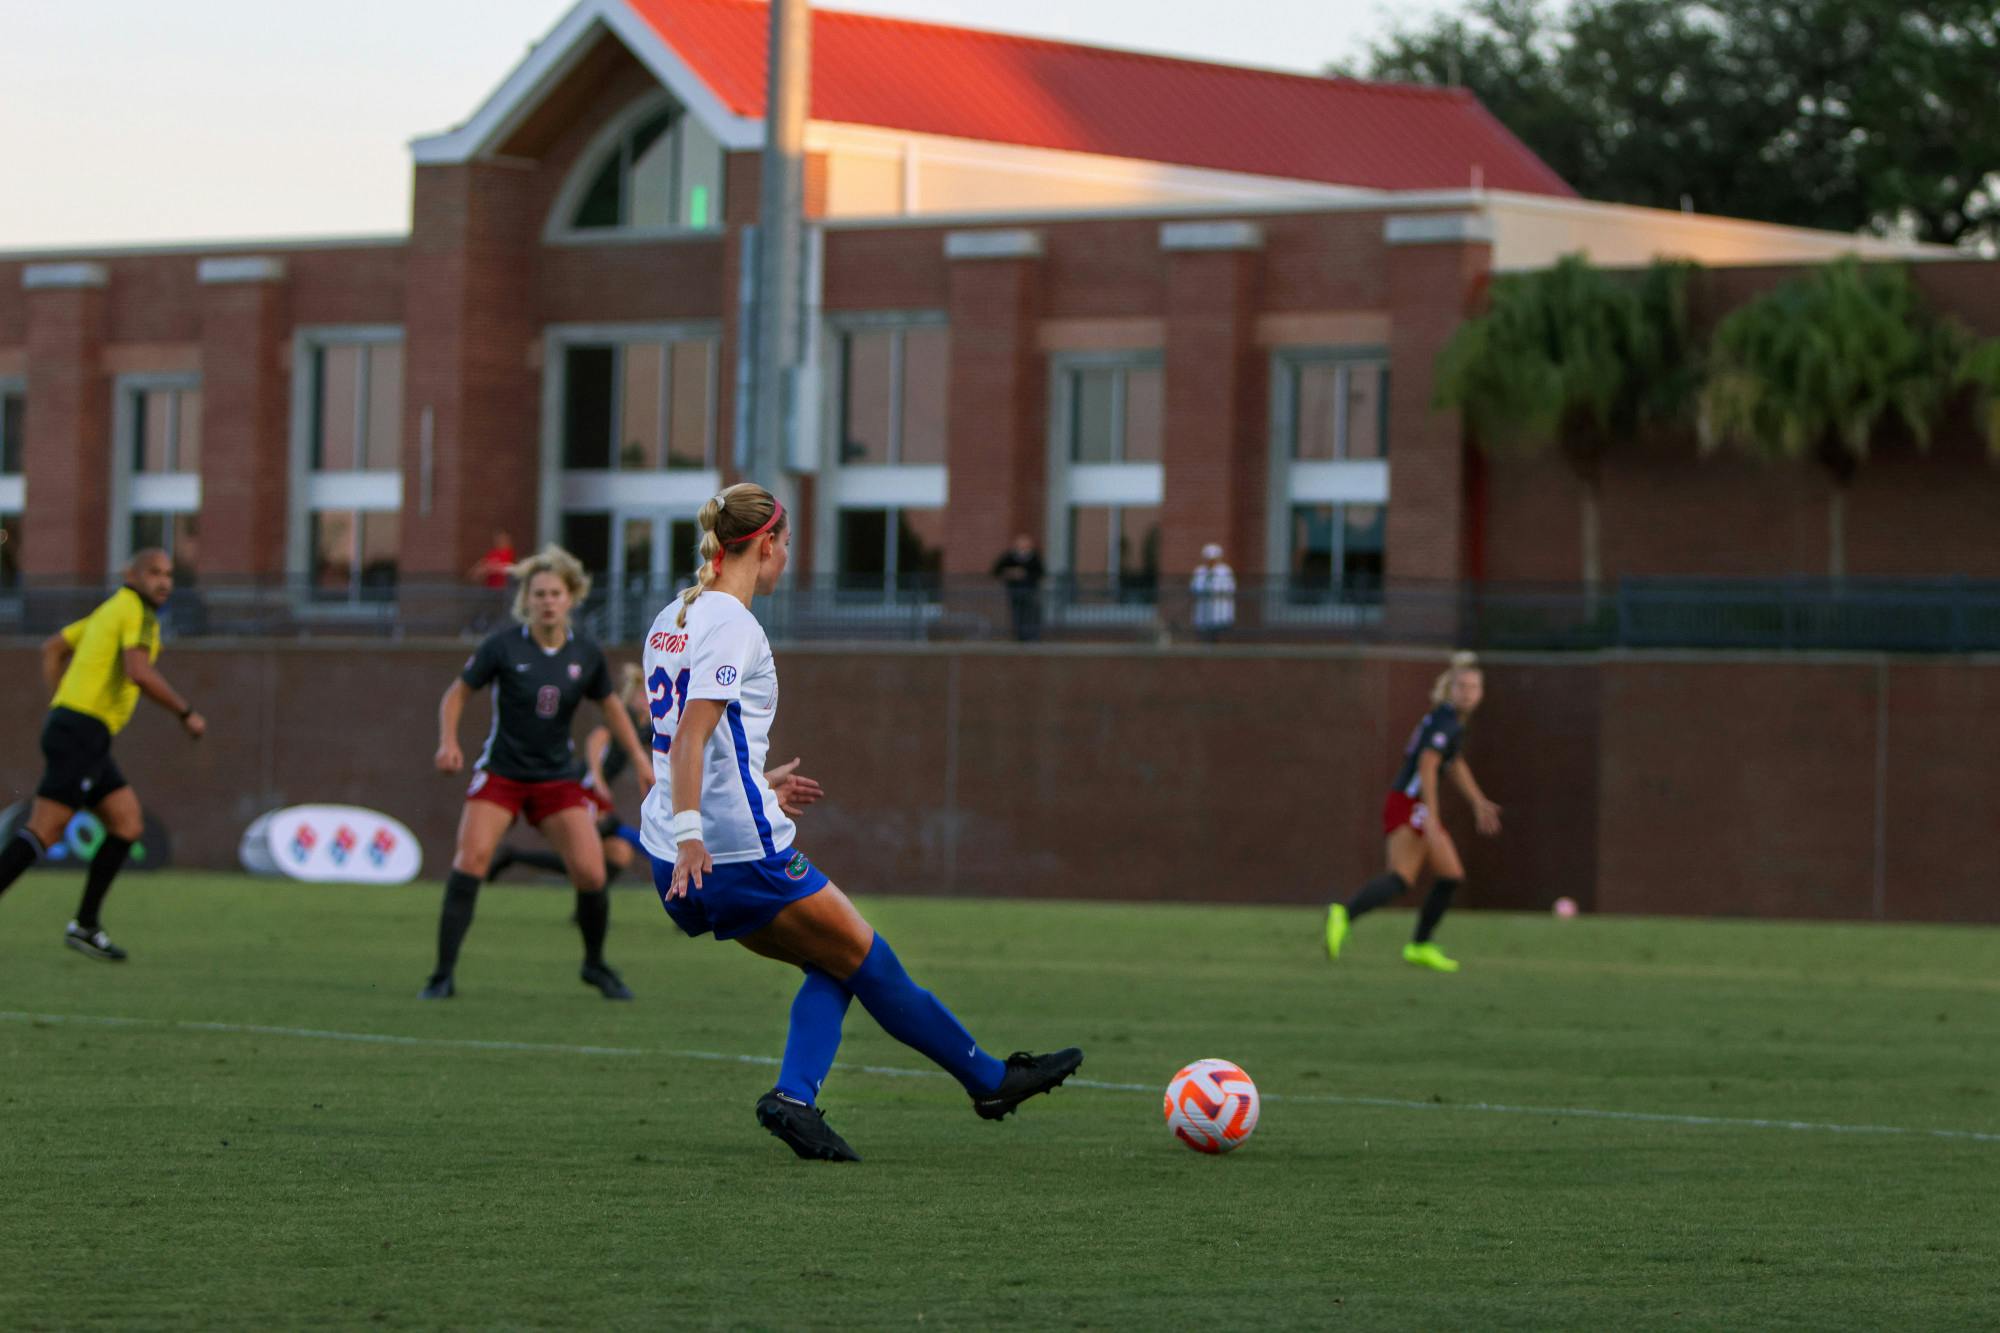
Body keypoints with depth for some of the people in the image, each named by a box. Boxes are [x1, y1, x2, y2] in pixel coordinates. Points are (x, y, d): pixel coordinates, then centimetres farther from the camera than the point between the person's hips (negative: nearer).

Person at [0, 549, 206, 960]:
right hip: (81, 735, -10)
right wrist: (187, 714, -14)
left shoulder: (110, 610, 22)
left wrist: (63, 703, 25)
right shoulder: (137, 611, -9)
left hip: (69, 728, 10)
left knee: (129, 822, 9)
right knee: (44, 831, -12)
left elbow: (52, 649, 30)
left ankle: (86, 924, 8)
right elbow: (139, 673, -24)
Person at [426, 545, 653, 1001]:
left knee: (590, 873, -10)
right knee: (471, 857, -23)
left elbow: (610, 706, 14)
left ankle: (595, 964, 18)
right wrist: (448, 741, -18)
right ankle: (443, 974, -19)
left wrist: (640, 759, 10)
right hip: (501, 772, -2)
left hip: (558, 776, 2)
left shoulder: (587, 655, -2)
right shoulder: (503, 646, -10)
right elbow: (457, 693, -2)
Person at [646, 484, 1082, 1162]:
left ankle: (794, 1096, -4)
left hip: (680, 868, 9)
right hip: (742, 853, -9)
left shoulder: (673, 618, 14)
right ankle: (990, 1079, 17)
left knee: (833, 966, 15)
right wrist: (690, 832, -31)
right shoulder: (732, 624, -13)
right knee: (865, 956, 6)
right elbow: (692, 734, -24)